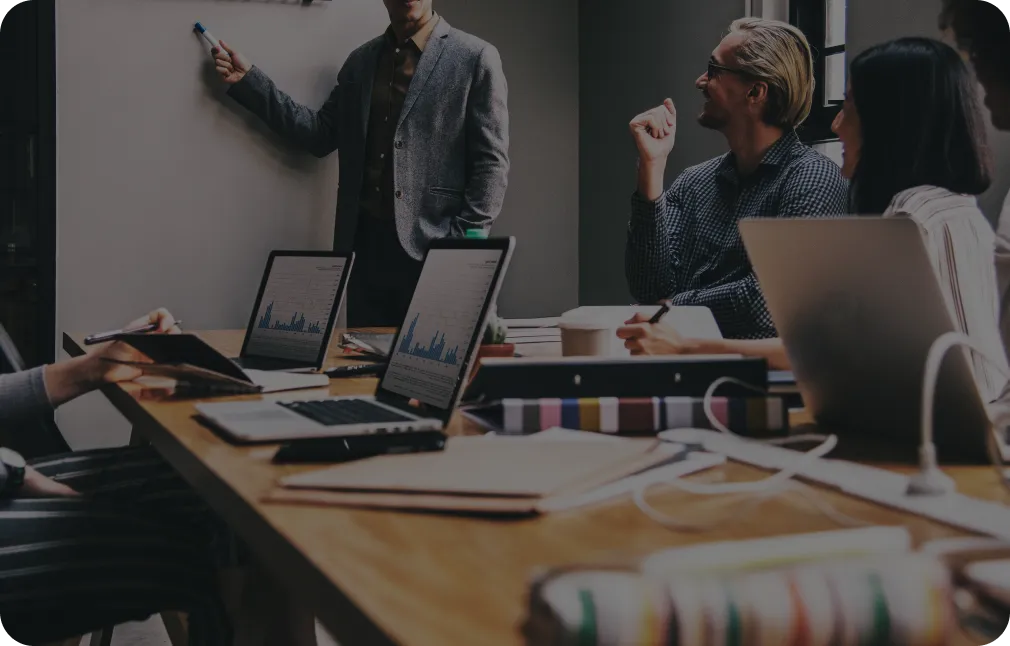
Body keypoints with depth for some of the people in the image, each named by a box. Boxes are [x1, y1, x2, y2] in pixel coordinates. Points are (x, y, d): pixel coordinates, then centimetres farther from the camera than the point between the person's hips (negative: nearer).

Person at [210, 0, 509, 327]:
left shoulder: (476, 58, -1)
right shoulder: (361, 61, 15)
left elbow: (491, 162, -5)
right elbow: (321, 134, 11)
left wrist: (465, 246, -13)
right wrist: (248, 80, 7)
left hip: (434, 249, -4)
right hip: (367, 245, 4)